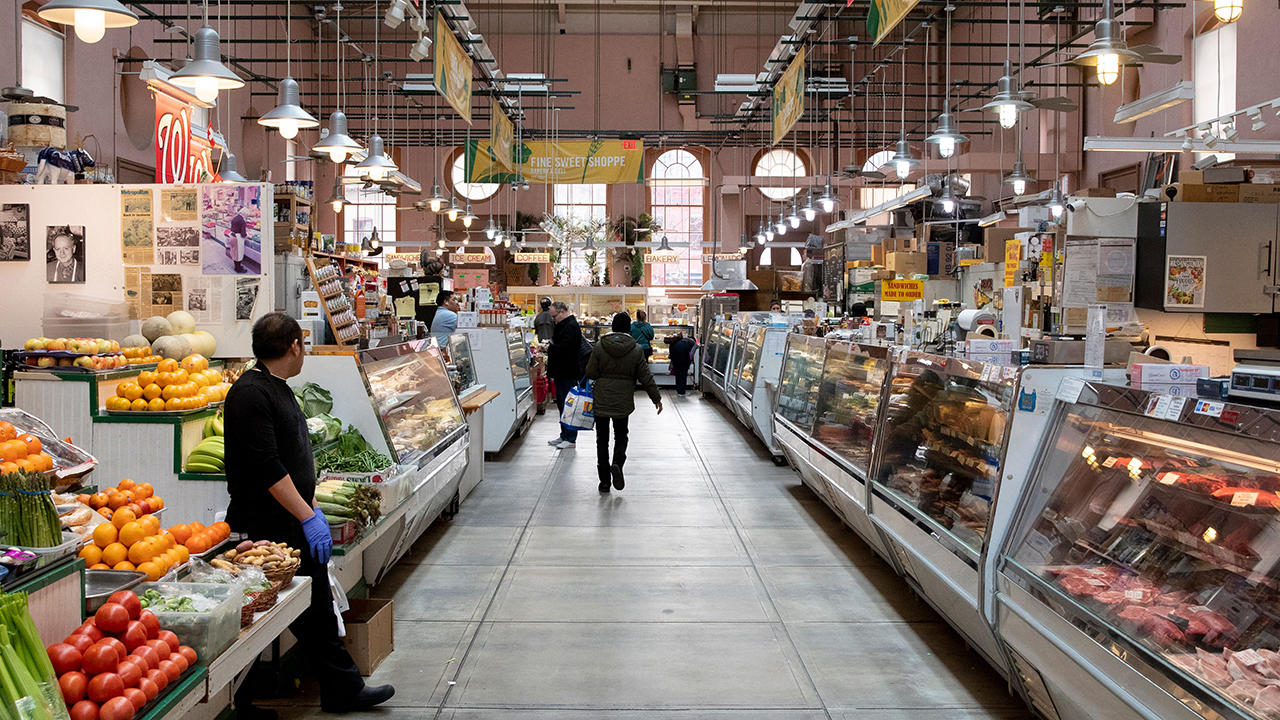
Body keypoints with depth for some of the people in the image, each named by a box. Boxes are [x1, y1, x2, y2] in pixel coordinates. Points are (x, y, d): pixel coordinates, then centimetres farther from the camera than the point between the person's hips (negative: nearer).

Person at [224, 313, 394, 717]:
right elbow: (267, 468, -22)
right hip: (266, 528, -10)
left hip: (295, 522, 10)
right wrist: (308, 517, -21)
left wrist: (312, 509, 18)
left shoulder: (278, 388, 15)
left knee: (317, 607, 14)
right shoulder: (250, 393, -17)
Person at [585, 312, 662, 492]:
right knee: (621, 437, 16)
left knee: (602, 440, 9)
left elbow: (591, 373, -4)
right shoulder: (636, 349, -5)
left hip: (601, 401, 0)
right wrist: (656, 398, 8)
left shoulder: (600, 346, -7)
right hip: (623, 402, 0)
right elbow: (645, 377, -2)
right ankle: (617, 463, -14)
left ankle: (604, 481, 9)